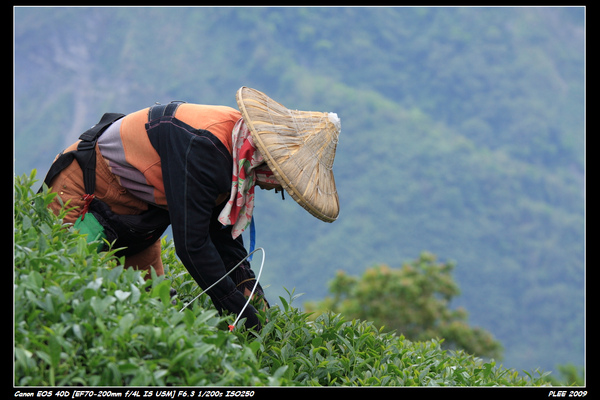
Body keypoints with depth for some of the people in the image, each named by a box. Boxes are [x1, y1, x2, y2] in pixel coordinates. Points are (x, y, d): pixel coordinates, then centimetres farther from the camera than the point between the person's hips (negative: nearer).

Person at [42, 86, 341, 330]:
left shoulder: (237, 146, -7)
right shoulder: (200, 146, -36)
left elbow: (222, 230, 4)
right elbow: (190, 242, -35)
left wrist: (248, 285, -9)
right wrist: (239, 311, -30)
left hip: (135, 216, 9)